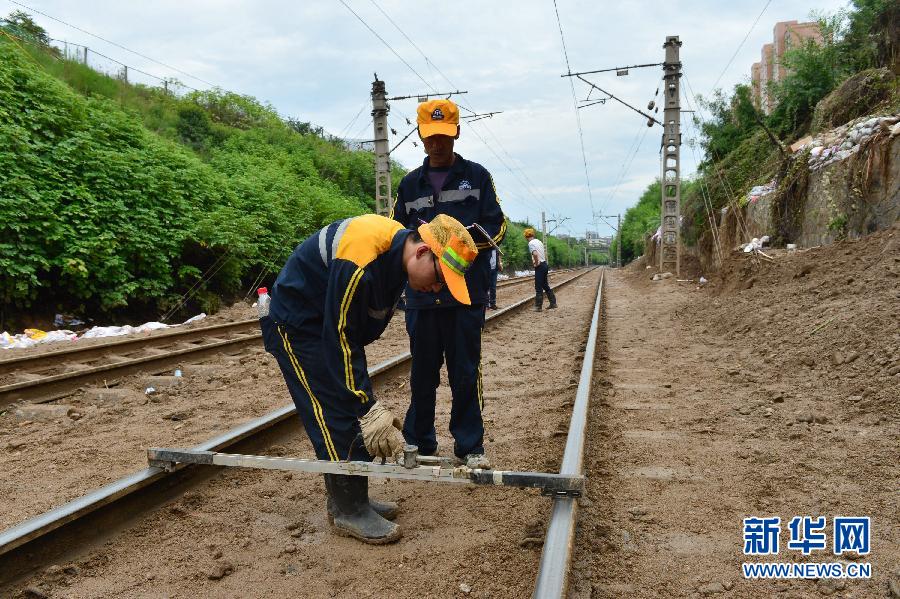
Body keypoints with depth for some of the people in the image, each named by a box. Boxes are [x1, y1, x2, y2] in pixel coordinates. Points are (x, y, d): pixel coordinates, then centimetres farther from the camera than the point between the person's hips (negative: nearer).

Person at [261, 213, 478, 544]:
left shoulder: (397, 250, -5)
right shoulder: (359, 261, -35)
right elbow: (339, 340, -32)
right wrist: (368, 409, -30)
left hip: (336, 324, 9)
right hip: (296, 327, -9)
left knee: (357, 410, 7)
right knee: (334, 415, -11)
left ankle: (351, 498, 18)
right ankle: (348, 511, 0)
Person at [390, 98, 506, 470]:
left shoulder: (477, 176, 7)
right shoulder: (410, 184, 14)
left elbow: (496, 228, 3)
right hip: (422, 295, 2)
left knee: (466, 372, 3)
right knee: (423, 373, 8)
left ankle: (469, 446, 15)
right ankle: (419, 444, 21)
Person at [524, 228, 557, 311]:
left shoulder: (531, 243, -12)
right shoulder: (539, 241, 15)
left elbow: (535, 254, -28)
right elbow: (545, 253, 24)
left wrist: (536, 263, -15)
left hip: (539, 266, -8)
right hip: (544, 264, 8)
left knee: (538, 287, -3)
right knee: (545, 285, 17)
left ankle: (538, 306, 0)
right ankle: (553, 303, 20)